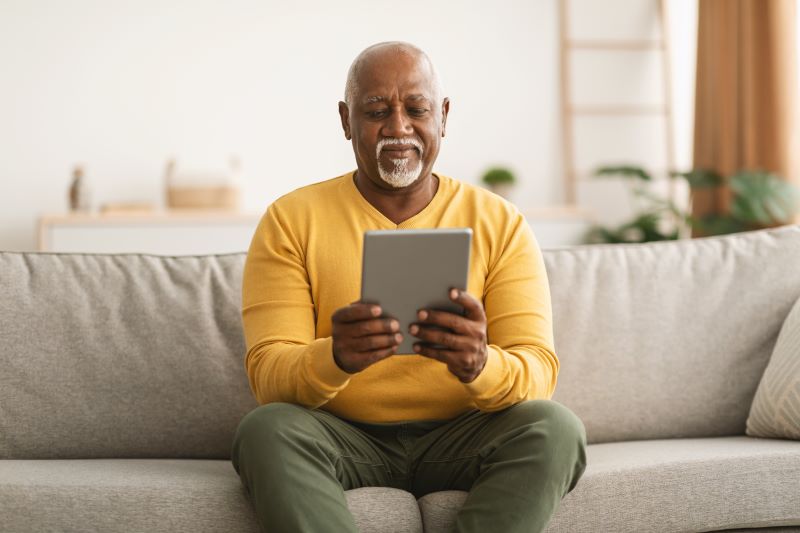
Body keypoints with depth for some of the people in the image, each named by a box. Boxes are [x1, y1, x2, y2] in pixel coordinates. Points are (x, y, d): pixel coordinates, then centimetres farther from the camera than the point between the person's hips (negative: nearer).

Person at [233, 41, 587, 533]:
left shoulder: (500, 223, 3)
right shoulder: (291, 220, 1)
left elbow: (539, 371, -6)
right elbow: (268, 374, -9)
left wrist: (481, 365, -32)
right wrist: (335, 359, -33)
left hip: (458, 438, 1)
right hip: (342, 438, 0)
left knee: (556, 427, -28)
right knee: (267, 429, -31)